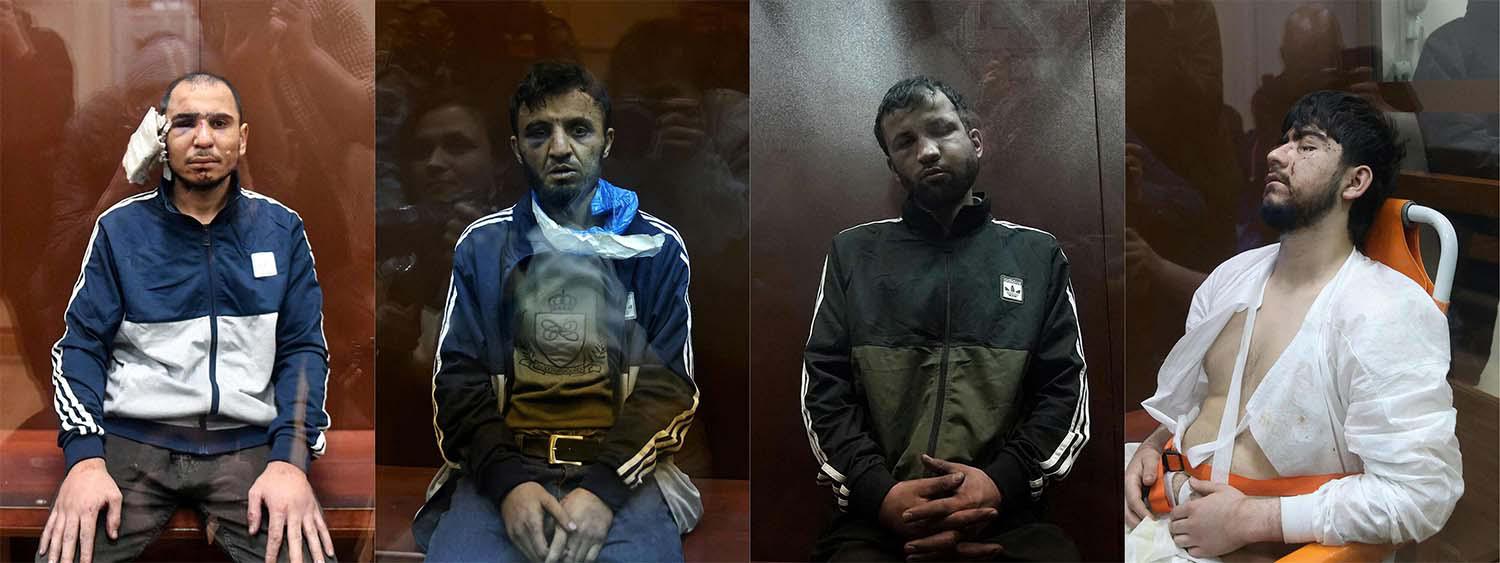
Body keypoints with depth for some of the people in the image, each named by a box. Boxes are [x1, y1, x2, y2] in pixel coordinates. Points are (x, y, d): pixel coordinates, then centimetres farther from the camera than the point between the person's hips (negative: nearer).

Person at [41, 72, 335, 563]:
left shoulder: (281, 229, 8)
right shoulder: (119, 228, 7)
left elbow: (303, 348, 5)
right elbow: (81, 345, 5)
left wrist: (291, 458, -11)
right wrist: (84, 457, -11)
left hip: (249, 443, 0)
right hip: (132, 437, 0)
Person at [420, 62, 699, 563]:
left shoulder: (657, 248, 7)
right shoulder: (482, 246, 10)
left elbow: (669, 384, 0)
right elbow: (458, 378, 4)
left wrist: (604, 486, -16)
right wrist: (507, 481, -14)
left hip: (621, 467, -1)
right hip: (503, 465, 1)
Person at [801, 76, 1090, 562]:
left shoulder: (1038, 254, 16)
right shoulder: (853, 253, 15)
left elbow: (1068, 391, 9)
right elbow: (822, 390, 8)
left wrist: (1002, 483, -10)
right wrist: (879, 492, -10)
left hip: (1007, 516, 0)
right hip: (876, 517, 0)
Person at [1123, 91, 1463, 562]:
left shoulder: (1388, 314, -13)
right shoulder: (1233, 275, 10)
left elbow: (1419, 494, -18)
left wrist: (1251, 519, -19)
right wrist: (1152, 446, 2)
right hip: (1158, 505, 7)